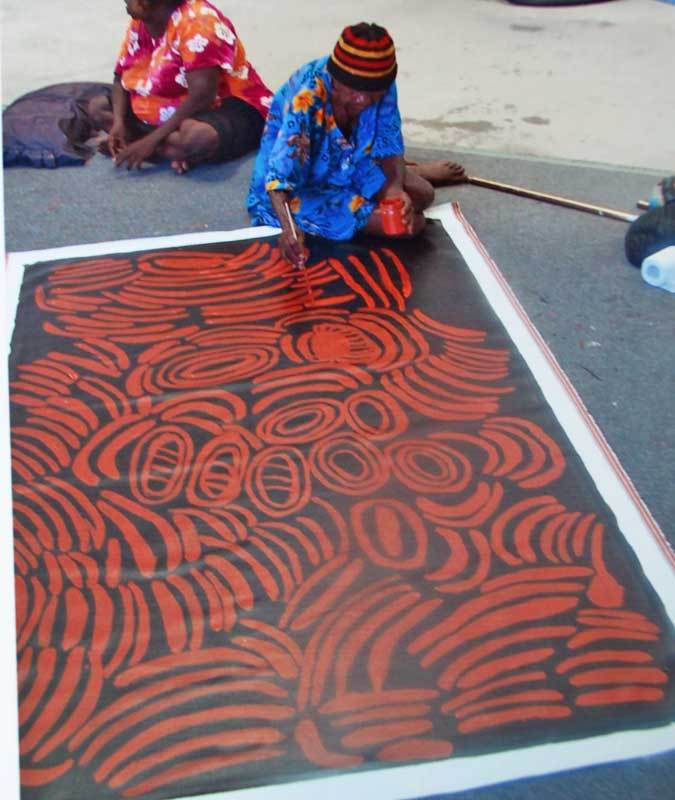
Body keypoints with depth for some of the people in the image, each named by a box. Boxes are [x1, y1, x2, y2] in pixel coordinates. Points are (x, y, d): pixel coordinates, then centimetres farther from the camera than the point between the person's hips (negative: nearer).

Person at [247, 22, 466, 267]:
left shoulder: (382, 85, -19)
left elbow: (389, 144, -11)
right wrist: (288, 226, -58)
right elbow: (279, 173, -39)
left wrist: (396, 187, -32)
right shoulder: (306, 97, -35)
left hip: (349, 162, 5)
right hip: (303, 185, -5)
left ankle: (413, 171, 27)